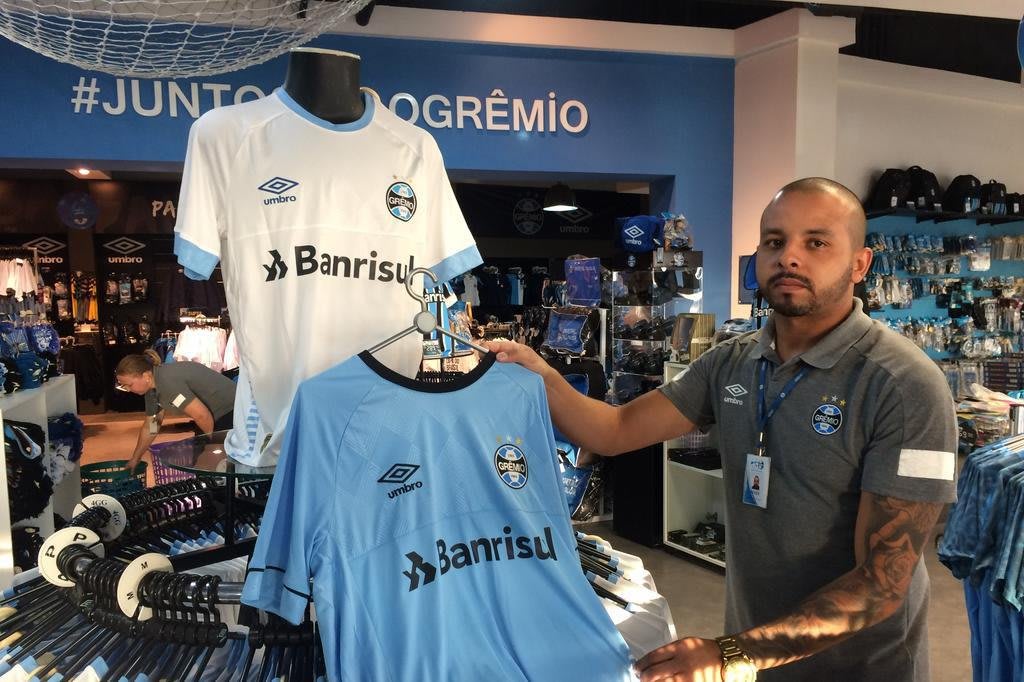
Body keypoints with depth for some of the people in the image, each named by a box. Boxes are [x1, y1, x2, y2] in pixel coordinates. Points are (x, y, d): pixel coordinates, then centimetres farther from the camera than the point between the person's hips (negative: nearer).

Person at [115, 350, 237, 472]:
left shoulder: (168, 383, -28)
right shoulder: (152, 389, 3)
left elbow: (202, 415, -29)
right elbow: (149, 427, 17)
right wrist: (134, 459, 21)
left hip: (229, 411, -10)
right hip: (216, 416, 10)